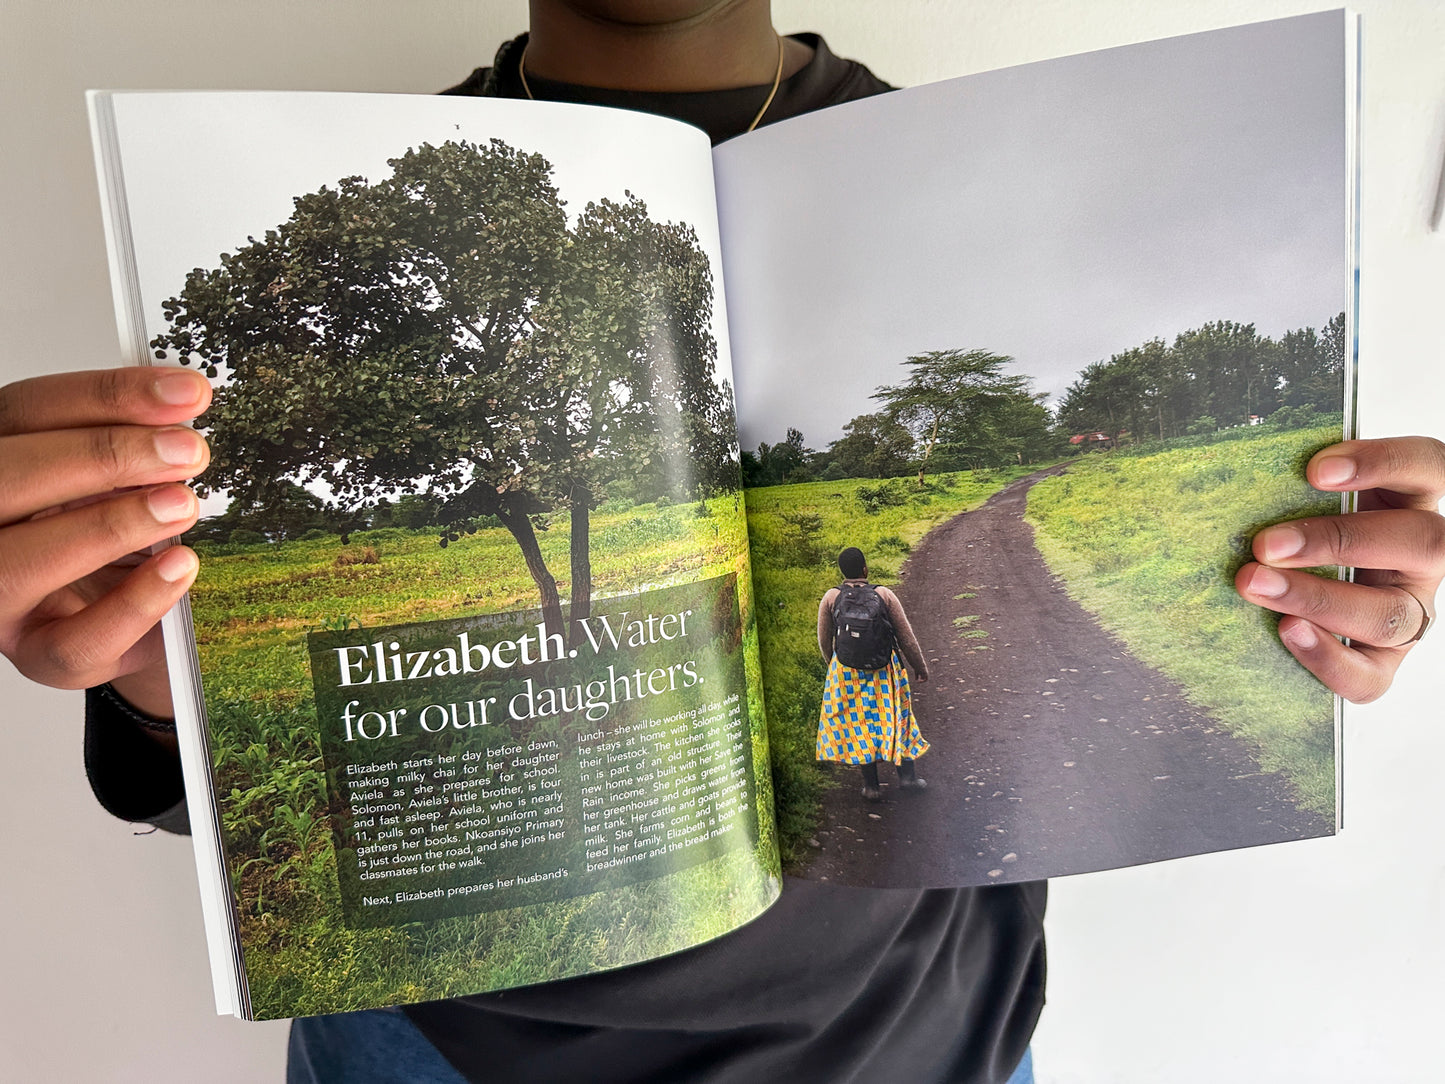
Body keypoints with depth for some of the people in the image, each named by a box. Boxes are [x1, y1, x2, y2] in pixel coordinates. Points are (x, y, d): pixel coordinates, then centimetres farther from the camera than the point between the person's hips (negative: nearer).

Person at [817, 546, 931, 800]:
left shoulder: (831, 598, -7)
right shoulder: (884, 595, -9)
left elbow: (824, 640, 2)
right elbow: (906, 636, -3)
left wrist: (833, 665, 21)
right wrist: (920, 666, 11)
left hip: (846, 673, 1)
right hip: (885, 671, 0)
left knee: (858, 724, 11)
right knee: (895, 718, 18)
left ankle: (871, 785, 17)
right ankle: (907, 774, 23)